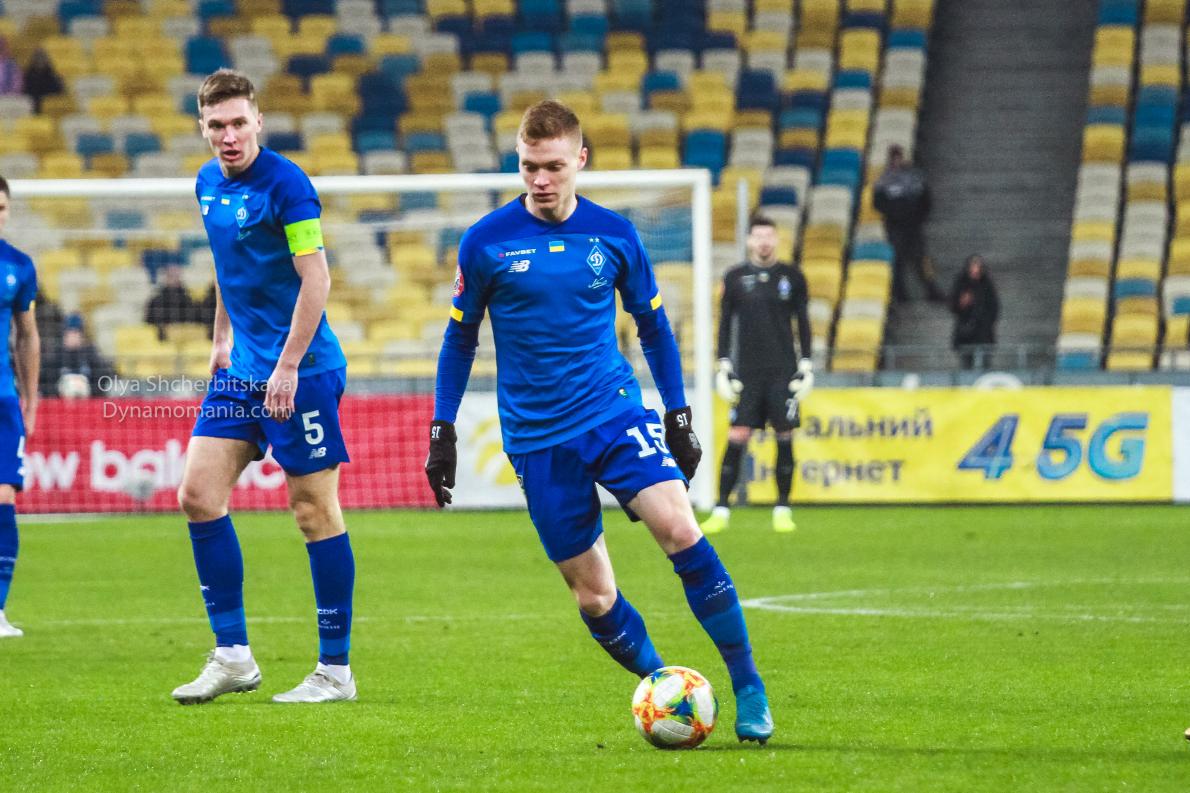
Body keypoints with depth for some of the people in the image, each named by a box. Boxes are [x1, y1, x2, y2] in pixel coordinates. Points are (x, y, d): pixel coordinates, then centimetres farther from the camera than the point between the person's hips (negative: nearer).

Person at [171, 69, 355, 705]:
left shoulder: (285, 183, -15)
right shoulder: (208, 184, 9)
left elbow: (315, 278, -18)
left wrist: (287, 367, -20)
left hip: (302, 371, -8)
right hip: (241, 369, 8)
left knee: (315, 510, -3)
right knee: (198, 494, 1)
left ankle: (336, 671, 5)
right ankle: (232, 657, 8)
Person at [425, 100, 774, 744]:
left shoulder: (614, 235, 1)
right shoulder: (486, 243, -3)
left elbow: (653, 325, 14)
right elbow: (460, 337, 8)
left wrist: (678, 415, 12)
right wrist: (442, 432, 6)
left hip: (615, 413, 0)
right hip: (537, 440, 0)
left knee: (681, 531, -20)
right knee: (593, 595, -1)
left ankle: (749, 688, -14)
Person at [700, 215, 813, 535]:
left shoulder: (792, 277, 6)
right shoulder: (735, 278, 5)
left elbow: (803, 322, 10)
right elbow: (725, 322, 9)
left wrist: (806, 364, 4)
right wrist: (723, 366, 2)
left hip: (783, 373, 1)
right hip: (747, 373, 0)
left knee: (785, 437, -1)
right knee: (737, 437, -7)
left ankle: (783, 510, 8)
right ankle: (721, 511, -4)